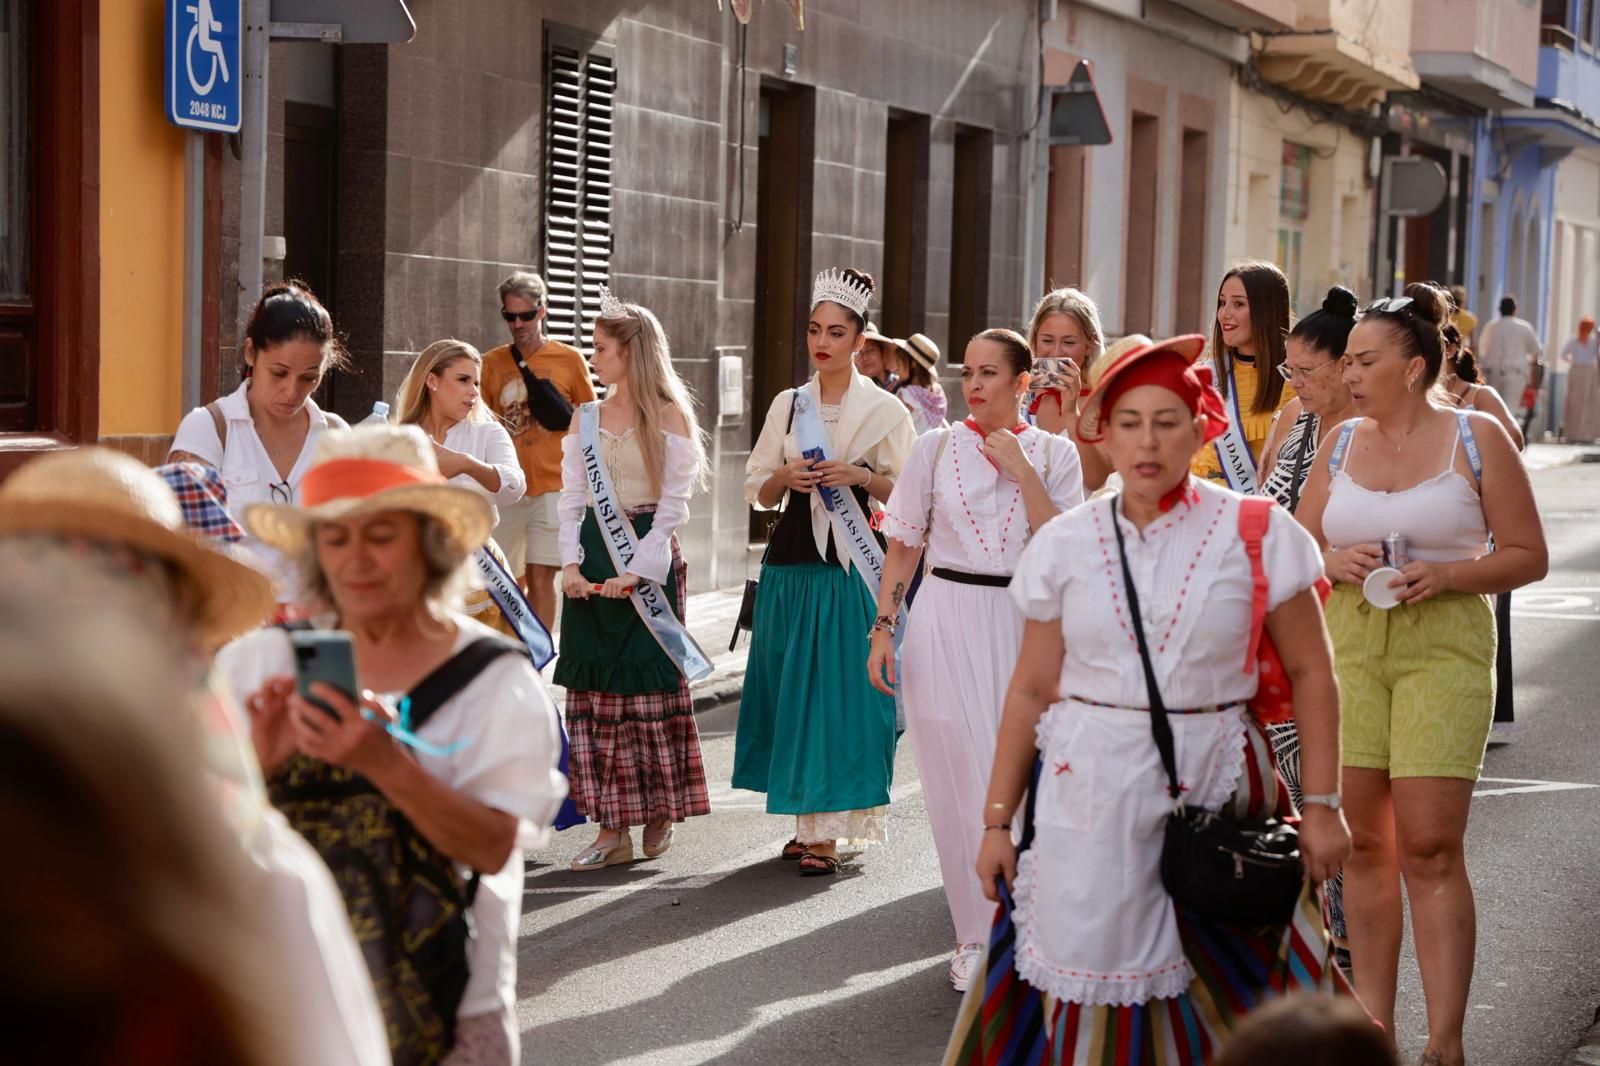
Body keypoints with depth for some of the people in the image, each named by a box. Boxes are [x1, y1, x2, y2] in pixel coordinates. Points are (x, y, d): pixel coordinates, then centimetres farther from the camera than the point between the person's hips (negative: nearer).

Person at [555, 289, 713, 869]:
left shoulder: (670, 417, -3)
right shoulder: (585, 417, 11)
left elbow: (673, 505, -7)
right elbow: (572, 497, 9)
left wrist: (637, 570, -15)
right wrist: (570, 563, -5)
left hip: (650, 559, -5)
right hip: (593, 557, 5)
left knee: (651, 684, -1)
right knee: (594, 689, 1)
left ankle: (659, 811, 15)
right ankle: (612, 827, 4)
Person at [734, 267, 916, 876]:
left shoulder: (883, 410, 1)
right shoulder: (788, 405, 10)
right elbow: (758, 492, 13)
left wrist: (860, 477, -15)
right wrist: (787, 476, -8)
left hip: (851, 565, -4)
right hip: (792, 562, 4)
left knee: (841, 692, -6)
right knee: (792, 688, 5)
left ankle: (828, 831, -3)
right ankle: (809, 822, 16)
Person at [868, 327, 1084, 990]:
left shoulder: (1054, 454, 3)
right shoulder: (937, 448, 4)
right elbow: (904, 546, 7)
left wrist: (1022, 474, -11)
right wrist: (884, 628, -1)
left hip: (1023, 626, 0)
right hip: (947, 624, 0)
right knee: (961, 778, -1)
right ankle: (978, 934, 9)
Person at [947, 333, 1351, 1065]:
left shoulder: (1257, 536, -3)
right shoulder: (1065, 544, 2)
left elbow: (1310, 675, 1)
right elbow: (1031, 691, 6)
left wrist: (1321, 804, -4)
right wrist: (998, 819, 5)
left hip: (1216, 790, -1)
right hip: (1090, 798, 1)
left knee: (1220, 988, 4)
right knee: (1088, 992, 4)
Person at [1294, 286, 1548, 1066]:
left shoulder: (1476, 438, 0)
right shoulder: (1342, 442, 11)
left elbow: (1528, 555, 0)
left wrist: (1447, 575, -15)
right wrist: (1335, 562, -5)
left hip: (1445, 646, -4)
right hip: (1351, 644, 4)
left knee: (1430, 848, -10)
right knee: (1365, 842, 5)